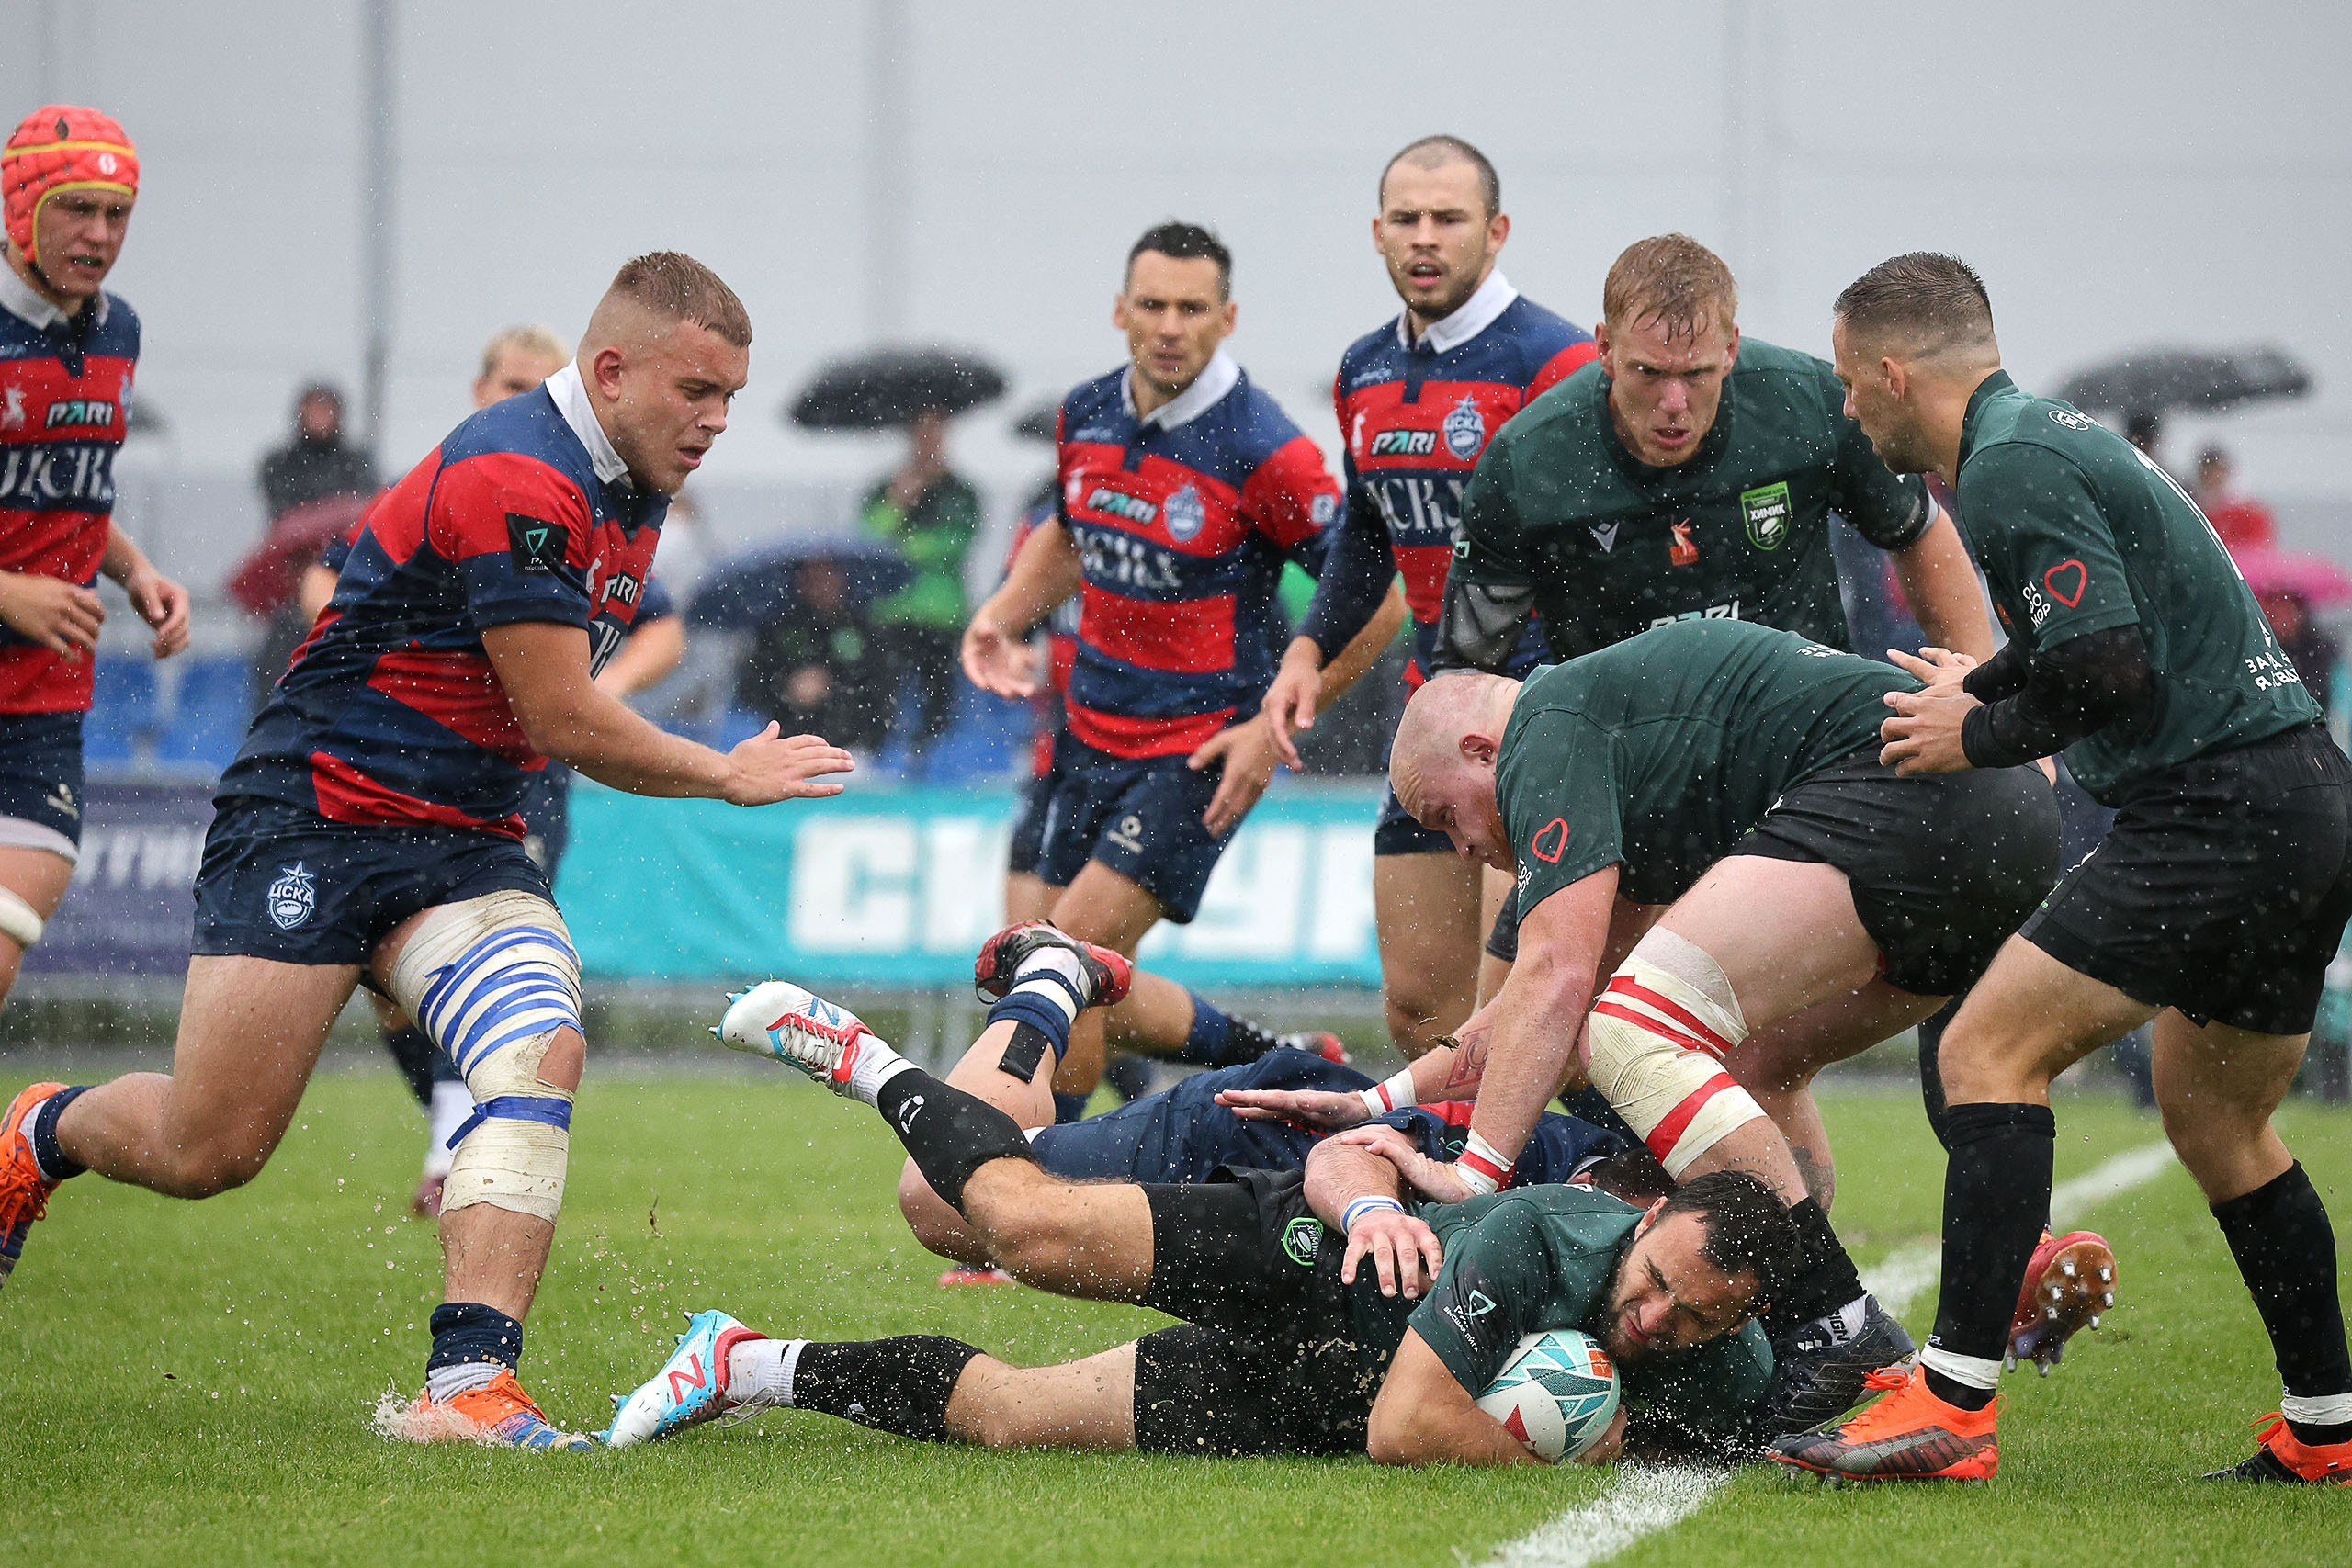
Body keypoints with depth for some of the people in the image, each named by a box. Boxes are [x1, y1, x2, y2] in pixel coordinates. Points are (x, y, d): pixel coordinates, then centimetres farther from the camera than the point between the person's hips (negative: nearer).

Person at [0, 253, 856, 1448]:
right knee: (207, 1153, -6)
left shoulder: (626, 491, 10)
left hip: (461, 847, 8)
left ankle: (468, 1377, -31)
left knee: (541, 1048, -22)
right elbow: (566, 722, -18)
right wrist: (727, 775, -5)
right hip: (308, 824, -7)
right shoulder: (514, 478, -21)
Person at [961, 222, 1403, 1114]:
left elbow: (1376, 602, -13)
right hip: (1092, 733, 7)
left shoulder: (1263, 453, -19)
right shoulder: (1086, 418, 1)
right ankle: (1265, 1060, 32)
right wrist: (1001, 617, 4)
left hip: (1202, 748, -7)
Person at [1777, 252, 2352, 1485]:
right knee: (2213, 1119, 22)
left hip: (2216, 814, -10)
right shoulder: (2053, 435, 17)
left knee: (1990, 1052, -10)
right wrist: (1978, 690, 40)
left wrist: (1977, 741, -5)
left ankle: (1954, 1402, -17)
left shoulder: (2011, 471, -13)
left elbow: (2113, 672, -20)